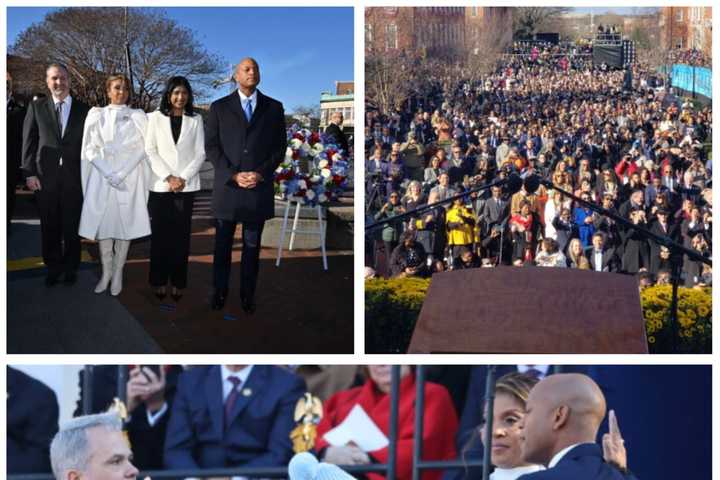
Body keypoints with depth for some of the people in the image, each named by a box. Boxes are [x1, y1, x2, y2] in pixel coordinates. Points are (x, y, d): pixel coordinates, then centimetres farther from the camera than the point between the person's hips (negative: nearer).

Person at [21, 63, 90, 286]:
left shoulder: (83, 109, 5)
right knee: (49, 226, 7)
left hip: (74, 177, 0)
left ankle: (70, 268, 20)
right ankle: (53, 267, 20)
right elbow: (28, 142, 3)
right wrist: (30, 173, -5)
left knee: (72, 226, 6)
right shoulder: (36, 107, 6)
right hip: (45, 176, 0)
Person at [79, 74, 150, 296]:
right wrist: (109, 174, -11)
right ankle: (106, 271, 9)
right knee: (103, 224, -1)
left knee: (125, 224, -2)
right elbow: (90, 148, 3)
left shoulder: (138, 116, 7)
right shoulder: (96, 115, 9)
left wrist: (121, 174, -12)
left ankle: (118, 273, 6)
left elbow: (141, 149, -1)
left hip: (129, 178, -1)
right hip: (102, 177, 1)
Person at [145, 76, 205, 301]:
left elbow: (200, 153, 4)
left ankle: (178, 282, 6)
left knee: (181, 235, 1)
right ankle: (159, 281, 7)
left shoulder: (195, 120, 8)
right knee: (160, 234, 0)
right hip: (160, 185, 0)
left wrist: (183, 178, -8)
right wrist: (168, 177, -10)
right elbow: (150, 150, 1)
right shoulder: (156, 117, 6)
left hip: (186, 186, 0)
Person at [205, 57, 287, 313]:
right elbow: (211, 146, 1)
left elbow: (280, 146, 5)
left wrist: (261, 173, -8)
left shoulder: (274, 107, 8)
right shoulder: (219, 107, 5)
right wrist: (233, 175, -10)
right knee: (223, 244, 7)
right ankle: (220, 291, 19)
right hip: (227, 186, 0)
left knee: (252, 246, 7)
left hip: (259, 188, 0)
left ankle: (248, 294, 17)